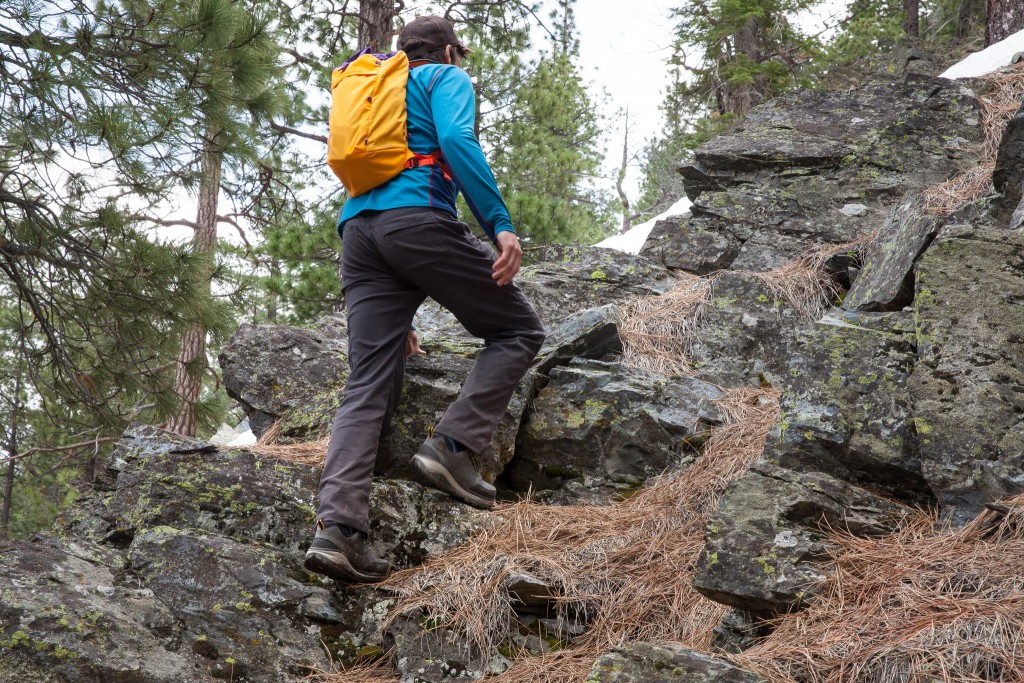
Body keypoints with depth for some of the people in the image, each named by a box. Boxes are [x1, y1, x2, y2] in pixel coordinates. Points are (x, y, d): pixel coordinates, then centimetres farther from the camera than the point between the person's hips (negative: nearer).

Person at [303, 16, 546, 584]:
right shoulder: (446, 79, 14)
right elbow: (457, 141, -10)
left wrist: (393, 314, 33)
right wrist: (501, 225, -16)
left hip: (357, 231, 7)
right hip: (418, 218, -7)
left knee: (368, 385, -2)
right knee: (519, 329, 9)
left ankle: (337, 527, -19)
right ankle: (453, 446, -7)